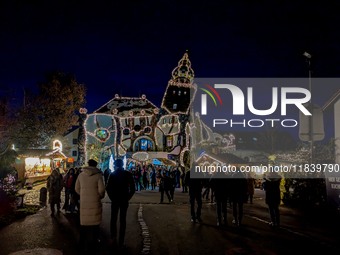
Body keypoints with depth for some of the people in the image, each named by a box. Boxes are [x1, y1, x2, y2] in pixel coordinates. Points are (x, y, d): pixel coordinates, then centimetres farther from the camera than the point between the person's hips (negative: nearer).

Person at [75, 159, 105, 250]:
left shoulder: (81, 175, 3)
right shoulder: (98, 175, -9)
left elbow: (77, 189, 8)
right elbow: (101, 190, -12)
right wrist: (101, 196, 7)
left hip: (84, 201, 3)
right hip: (95, 202, -3)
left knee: (85, 221, 8)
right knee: (95, 220, 14)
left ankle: (82, 242, 3)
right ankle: (95, 238, 24)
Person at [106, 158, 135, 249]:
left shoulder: (112, 174, -4)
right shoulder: (128, 175, -2)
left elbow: (108, 188, -7)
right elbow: (132, 189, -4)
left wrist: (112, 197, 3)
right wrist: (127, 198, 4)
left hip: (114, 200, -1)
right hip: (124, 201, 1)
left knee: (113, 219, 13)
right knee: (123, 220, 7)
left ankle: (113, 237, -2)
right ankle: (121, 242, 9)